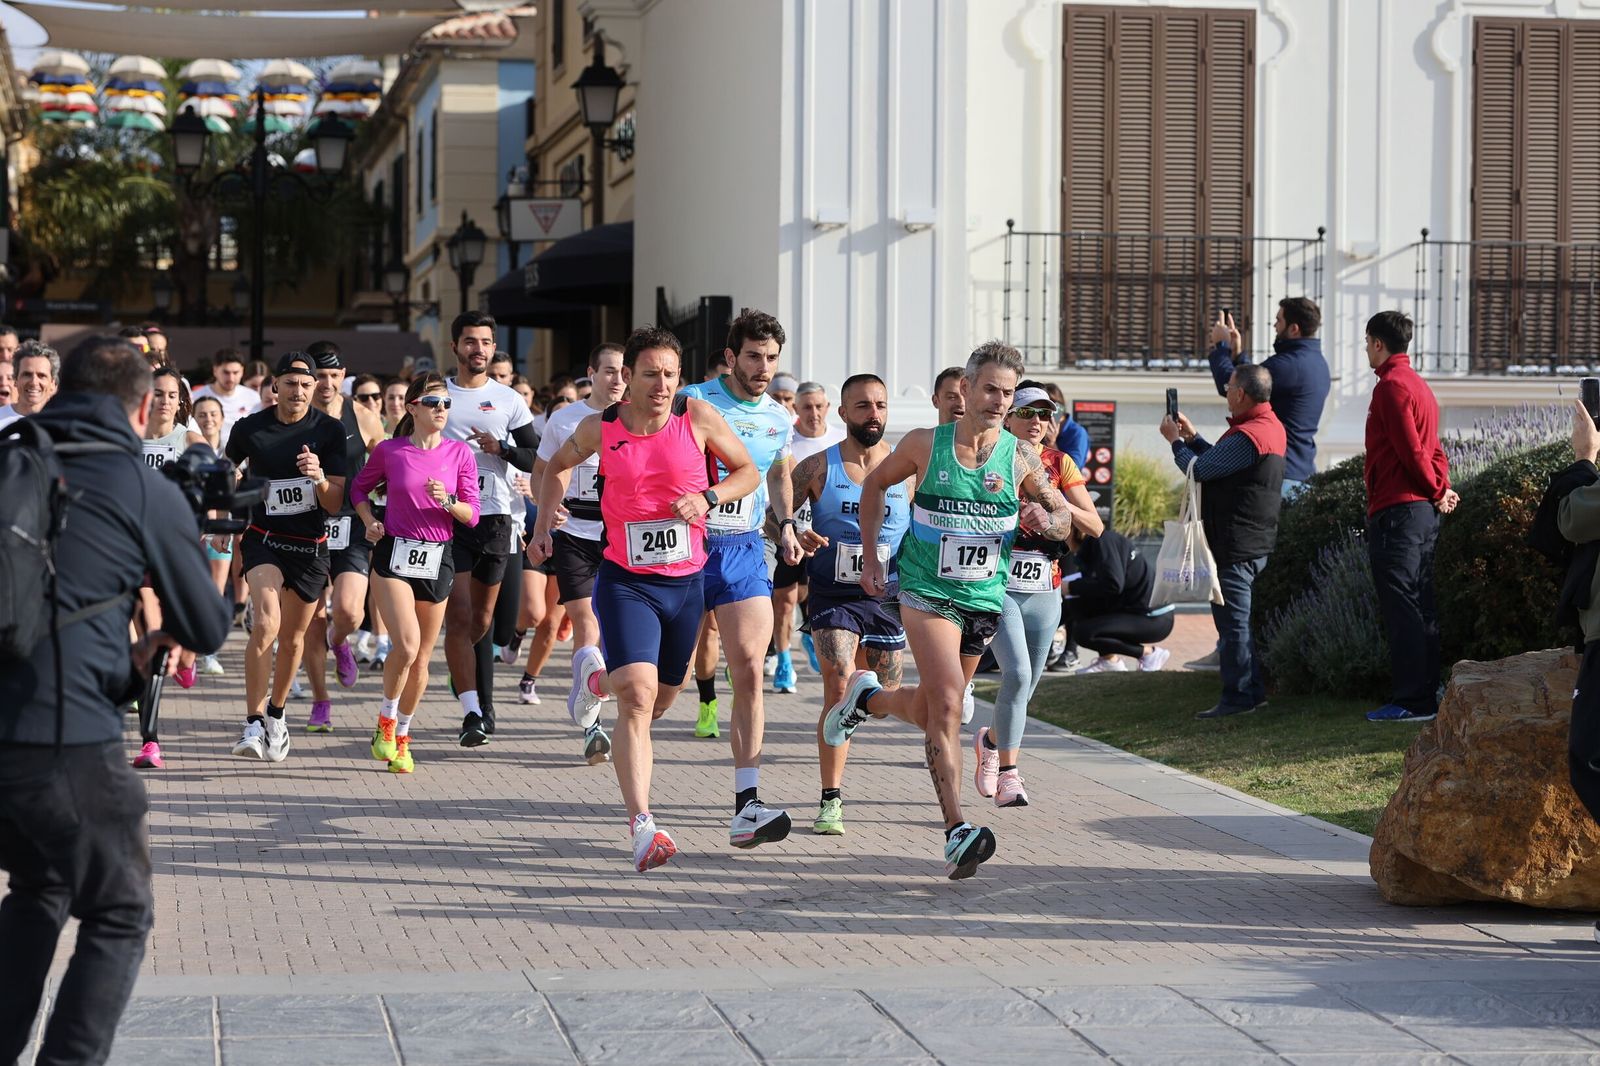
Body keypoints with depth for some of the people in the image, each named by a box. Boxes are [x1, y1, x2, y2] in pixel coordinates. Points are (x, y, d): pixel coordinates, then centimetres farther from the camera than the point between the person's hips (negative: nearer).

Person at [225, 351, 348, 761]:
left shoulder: (330, 431, -5)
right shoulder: (249, 428, -5)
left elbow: (335, 503, -8)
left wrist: (319, 478, -27)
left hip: (312, 545, 2)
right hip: (264, 538, -2)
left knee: (293, 638, 13)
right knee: (266, 626, -24)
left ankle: (275, 715, 37)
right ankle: (253, 723, -19)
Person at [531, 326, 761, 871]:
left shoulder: (698, 416, -5)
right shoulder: (600, 428, -3)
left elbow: (748, 472, 6)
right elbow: (557, 466, 19)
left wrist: (708, 497, -12)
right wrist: (545, 522, 6)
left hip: (687, 581, 2)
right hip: (626, 582, -2)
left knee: (660, 700, 18)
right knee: (638, 696, -20)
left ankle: (598, 676, 53)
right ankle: (642, 826, -21)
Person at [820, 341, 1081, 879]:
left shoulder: (1021, 457, -3)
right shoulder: (924, 445, -6)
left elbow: (1068, 520, 6)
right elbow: (875, 483, 12)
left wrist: (1047, 521, -18)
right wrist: (871, 557, 8)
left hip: (985, 598, 3)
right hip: (926, 591, -3)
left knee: (927, 711, 15)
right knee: (947, 701, -21)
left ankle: (866, 697, 49)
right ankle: (956, 833, -24)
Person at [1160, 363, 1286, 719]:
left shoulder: (1247, 436, -23)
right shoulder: (1271, 426, 12)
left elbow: (1199, 469, -20)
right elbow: (1220, 462, 19)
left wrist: (1176, 440, -4)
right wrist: (1192, 437, 17)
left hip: (1235, 547, -11)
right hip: (1254, 542, 11)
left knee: (1232, 620, -4)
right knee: (1236, 619, 19)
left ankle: (1238, 696, 0)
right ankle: (1252, 691, 25)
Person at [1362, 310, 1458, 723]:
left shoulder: (1392, 386, -12)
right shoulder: (1419, 386, 19)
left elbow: (1412, 450, -16)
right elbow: (1433, 449, 17)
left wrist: (1436, 490, -5)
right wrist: (1443, 488, 3)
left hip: (1397, 510, -10)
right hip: (1424, 511, 10)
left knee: (1400, 607, -8)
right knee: (1420, 607, 11)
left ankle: (1411, 700, -10)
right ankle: (1427, 695, 14)